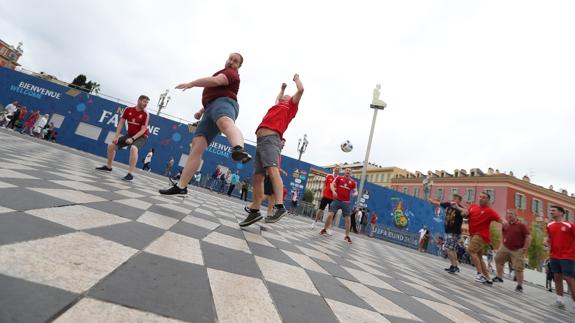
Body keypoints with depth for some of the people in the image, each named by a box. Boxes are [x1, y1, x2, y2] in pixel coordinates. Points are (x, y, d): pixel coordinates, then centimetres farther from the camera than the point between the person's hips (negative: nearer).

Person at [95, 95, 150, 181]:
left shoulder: (146, 114, -15)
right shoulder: (128, 110, -3)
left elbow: (143, 130, -17)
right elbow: (121, 123, 1)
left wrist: (132, 139, -26)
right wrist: (116, 136, -6)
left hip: (141, 136, -6)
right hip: (130, 134, 6)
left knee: (133, 148, -36)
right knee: (111, 145, 4)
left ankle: (130, 174, -32)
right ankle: (108, 166, 28)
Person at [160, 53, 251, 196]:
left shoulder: (232, 73, 9)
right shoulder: (224, 74, 41)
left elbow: (216, 80, -12)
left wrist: (192, 83, -4)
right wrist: (202, 111, 35)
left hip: (223, 103, -8)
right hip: (211, 109, 8)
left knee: (226, 123, -45)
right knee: (196, 145, -4)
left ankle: (239, 150, -79)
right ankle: (181, 186, -5)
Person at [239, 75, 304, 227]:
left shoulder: (291, 105, 17)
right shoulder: (277, 106, 36)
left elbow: (301, 89, 11)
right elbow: (277, 100, 59)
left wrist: (297, 78, 29)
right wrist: (282, 88, 66)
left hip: (271, 139, -8)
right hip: (260, 141, 8)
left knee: (272, 169, -29)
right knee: (257, 177, 1)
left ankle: (280, 207, -39)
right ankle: (254, 211, 2)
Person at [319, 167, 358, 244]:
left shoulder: (353, 182, 6)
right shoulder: (339, 178, 4)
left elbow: (355, 191, 6)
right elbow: (332, 185, 0)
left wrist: (354, 194, -19)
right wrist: (333, 191, -19)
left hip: (346, 202, 1)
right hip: (337, 200, -1)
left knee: (348, 219, 0)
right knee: (330, 214, -4)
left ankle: (347, 236, 13)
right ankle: (324, 229, 16)